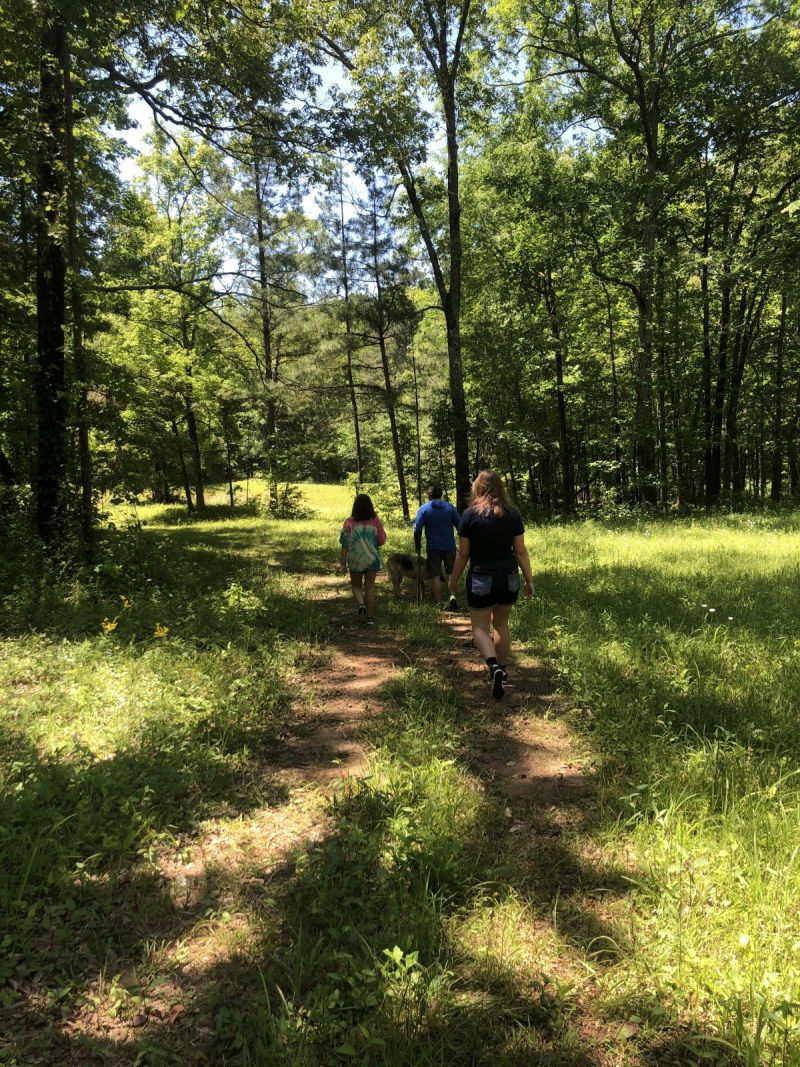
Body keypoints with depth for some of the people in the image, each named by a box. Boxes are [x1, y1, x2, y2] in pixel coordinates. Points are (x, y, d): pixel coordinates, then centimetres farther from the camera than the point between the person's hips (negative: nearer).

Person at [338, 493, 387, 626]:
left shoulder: (349, 522, -10)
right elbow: (382, 541, -1)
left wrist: (343, 563, -4)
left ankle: (361, 605, -12)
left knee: (356, 586, 15)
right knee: (370, 587, 9)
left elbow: (345, 544, -9)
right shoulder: (375, 522, -6)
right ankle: (370, 617, 9)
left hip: (355, 560, -1)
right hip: (372, 559, 1)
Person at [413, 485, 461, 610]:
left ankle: (439, 603, 7)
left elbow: (417, 530, -8)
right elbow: (460, 526, 1)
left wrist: (418, 546, 4)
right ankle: (453, 595, -10)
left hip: (433, 548, -1)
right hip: (450, 547, 1)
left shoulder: (423, 509, -3)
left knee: (435, 576, 6)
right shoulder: (450, 507, 1)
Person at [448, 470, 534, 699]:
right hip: (509, 578, 4)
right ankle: (502, 669, 28)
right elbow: (520, 551, 0)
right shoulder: (512, 514, -1)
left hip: (481, 579, -3)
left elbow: (463, 553, -4)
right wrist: (529, 579, 8)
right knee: (501, 624, 19)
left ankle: (494, 666, -19)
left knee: (480, 627, 4)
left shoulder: (470, 514, -8)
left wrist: (454, 579, 8)